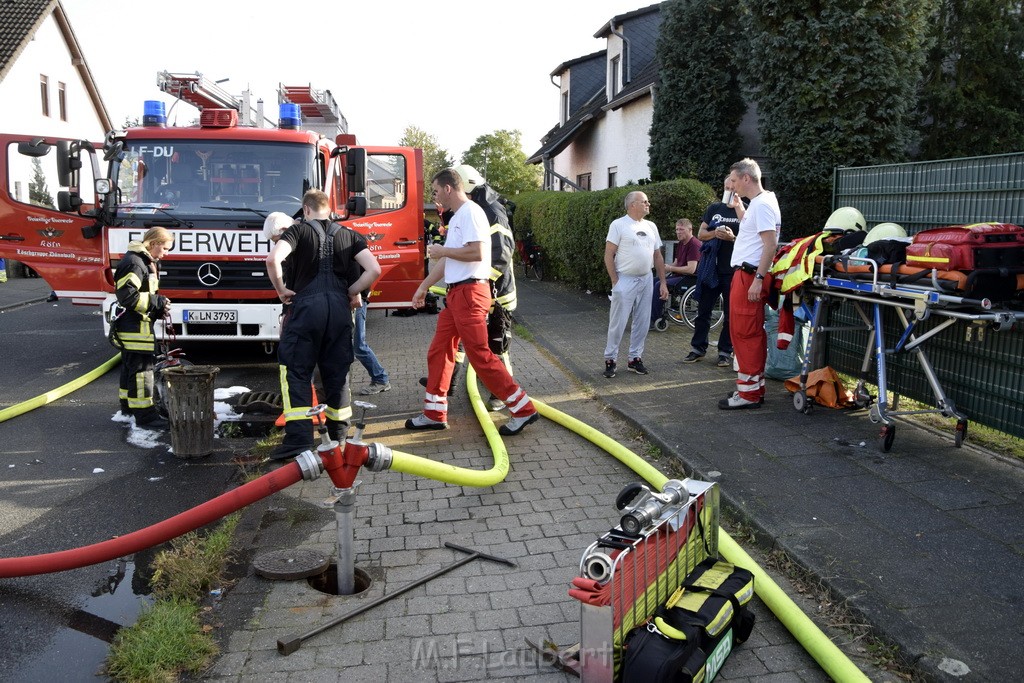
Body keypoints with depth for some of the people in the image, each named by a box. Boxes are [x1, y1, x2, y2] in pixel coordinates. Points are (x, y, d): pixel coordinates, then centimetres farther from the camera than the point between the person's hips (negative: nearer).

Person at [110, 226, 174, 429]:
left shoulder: (145, 262, 17)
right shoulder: (134, 263, -18)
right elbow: (128, 295, -24)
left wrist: (158, 309, 7)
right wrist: (157, 302, -19)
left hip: (134, 327, 11)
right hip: (134, 327, -11)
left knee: (130, 366, 20)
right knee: (141, 368, -8)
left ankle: (128, 406, 32)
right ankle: (144, 416, -4)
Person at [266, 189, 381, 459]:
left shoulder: (299, 230, 5)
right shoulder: (349, 236, 14)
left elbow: (273, 259, -14)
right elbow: (374, 270, 1)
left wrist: (281, 290, 0)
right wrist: (352, 292, 12)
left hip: (306, 305, -3)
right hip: (340, 307, 3)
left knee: (296, 371, 2)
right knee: (337, 372, 14)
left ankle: (299, 437, -7)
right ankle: (338, 431, 22)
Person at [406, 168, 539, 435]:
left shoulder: (470, 212, -12)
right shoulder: (456, 218, 19)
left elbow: (477, 253, -24)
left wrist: (443, 251, -10)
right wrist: (423, 287, 29)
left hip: (470, 292, -10)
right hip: (456, 293, 10)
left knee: (480, 355, -10)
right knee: (438, 352, 13)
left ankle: (523, 409, -2)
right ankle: (434, 413, 22)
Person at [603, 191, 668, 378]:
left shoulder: (651, 226, 11)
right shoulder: (618, 225, -7)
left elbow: (658, 256, 14)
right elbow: (609, 255, -9)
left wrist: (663, 283, 9)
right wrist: (615, 282, -14)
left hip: (646, 280, 6)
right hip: (625, 280, -6)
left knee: (642, 323, 9)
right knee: (618, 323, -2)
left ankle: (635, 358, 20)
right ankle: (610, 359, 8)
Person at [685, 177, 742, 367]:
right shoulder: (714, 208, 10)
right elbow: (700, 234, 9)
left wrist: (733, 238, -21)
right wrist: (715, 233, -11)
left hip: (733, 270, -3)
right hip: (710, 268, 3)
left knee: (730, 313, 5)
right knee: (703, 310, 7)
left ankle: (725, 351, 12)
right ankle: (698, 348, 16)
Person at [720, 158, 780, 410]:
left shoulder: (762, 204, -14)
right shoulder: (756, 204, 17)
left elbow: (771, 244, -22)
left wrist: (758, 279, -25)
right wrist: (737, 208, 32)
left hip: (749, 276, -11)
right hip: (744, 275, 11)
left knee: (746, 334, -8)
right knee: (750, 334, 15)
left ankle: (749, 393, -4)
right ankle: (754, 387, 23)